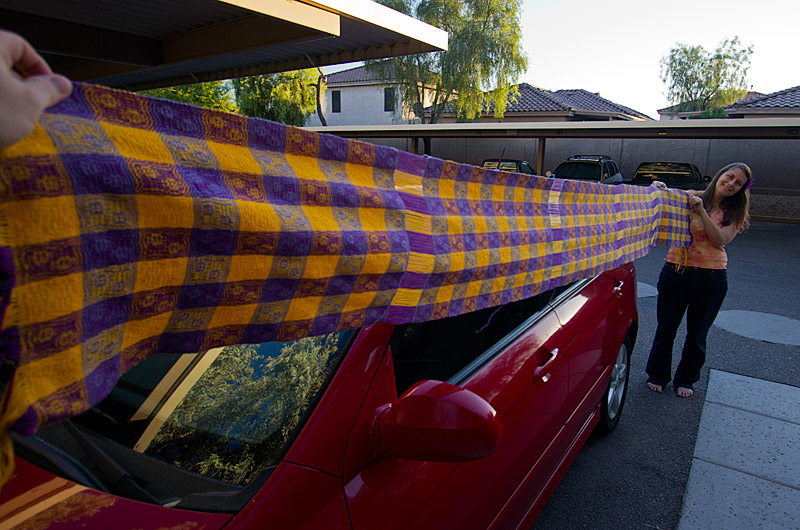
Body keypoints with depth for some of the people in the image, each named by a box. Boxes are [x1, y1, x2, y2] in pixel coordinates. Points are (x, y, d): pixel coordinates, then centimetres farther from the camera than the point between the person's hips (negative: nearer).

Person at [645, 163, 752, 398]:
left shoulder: (735, 213, 5)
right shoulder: (689, 197, 2)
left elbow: (721, 240, -12)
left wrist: (701, 211, -19)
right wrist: (661, 190, -25)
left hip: (711, 277, 1)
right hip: (676, 270, -1)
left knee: (697, 334, 12)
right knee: (666, 328, 8)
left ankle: (685, 379, 31)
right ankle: (658, 375, 26)